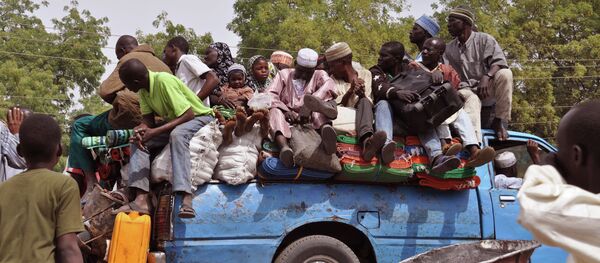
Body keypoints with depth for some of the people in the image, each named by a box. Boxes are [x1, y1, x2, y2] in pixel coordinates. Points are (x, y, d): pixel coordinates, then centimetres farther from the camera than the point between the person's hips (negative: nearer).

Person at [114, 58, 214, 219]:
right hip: (173, 122, 8)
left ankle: (186, 199, -47)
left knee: (177, 134, -39)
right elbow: (148, 119, 0)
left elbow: (188, 115, -29)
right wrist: (141, 130, -24)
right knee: (138, 141, -8)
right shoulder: (143, 89, -2)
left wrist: (155, 132, -31)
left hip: (199, 117, -8)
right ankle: (141, 199, -21)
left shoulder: (164, 81, -26)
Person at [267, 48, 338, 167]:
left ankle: (326, 129, -62)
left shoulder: (319, 75, 16)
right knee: (275, 111, -30)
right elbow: (270, 94, 1)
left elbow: (329, 85, -9)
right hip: (288, 118, 0)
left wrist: (309, 104, -28)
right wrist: (285, 110, -18)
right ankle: (284, 147, -58)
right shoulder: (284, 74, 18)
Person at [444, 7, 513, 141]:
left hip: (487, 90, -1)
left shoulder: (485, 39, 2)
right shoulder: (449, 49, 13)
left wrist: (487, 77, -32)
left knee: (505, 74, -31)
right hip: (466, 90, 1)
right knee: (471, 98, -37)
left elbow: (499, 63, -12)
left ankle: (500, 121, -23)